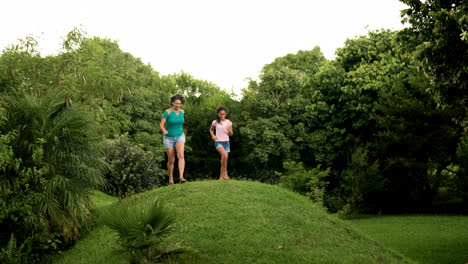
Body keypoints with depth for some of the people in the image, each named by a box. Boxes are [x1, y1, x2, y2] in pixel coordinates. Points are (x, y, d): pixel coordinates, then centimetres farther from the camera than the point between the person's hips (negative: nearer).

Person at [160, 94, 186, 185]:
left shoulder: (182, 112, -1)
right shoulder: (167, 112, -14)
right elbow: (161, 125, -14)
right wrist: (164, 131, -31)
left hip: (179, 137, 2)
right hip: (169, 138, -2)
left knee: (181, 156, -22)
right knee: (171, 160, 4)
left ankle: (181, 177, -31)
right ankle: (171, 179, 26)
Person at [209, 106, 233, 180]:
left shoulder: (229, 122, 3)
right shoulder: (215, 122, 1)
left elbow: (231, 134, 5)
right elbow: (211, 129, 20)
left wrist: (229, 130, -17)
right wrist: (213, 135, 1)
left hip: (226, 142, 3)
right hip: (218, 142, -3)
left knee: (225, 158, 4)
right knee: (224, 155, -27)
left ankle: (221, 176, 17)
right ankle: (224, 172, -17)